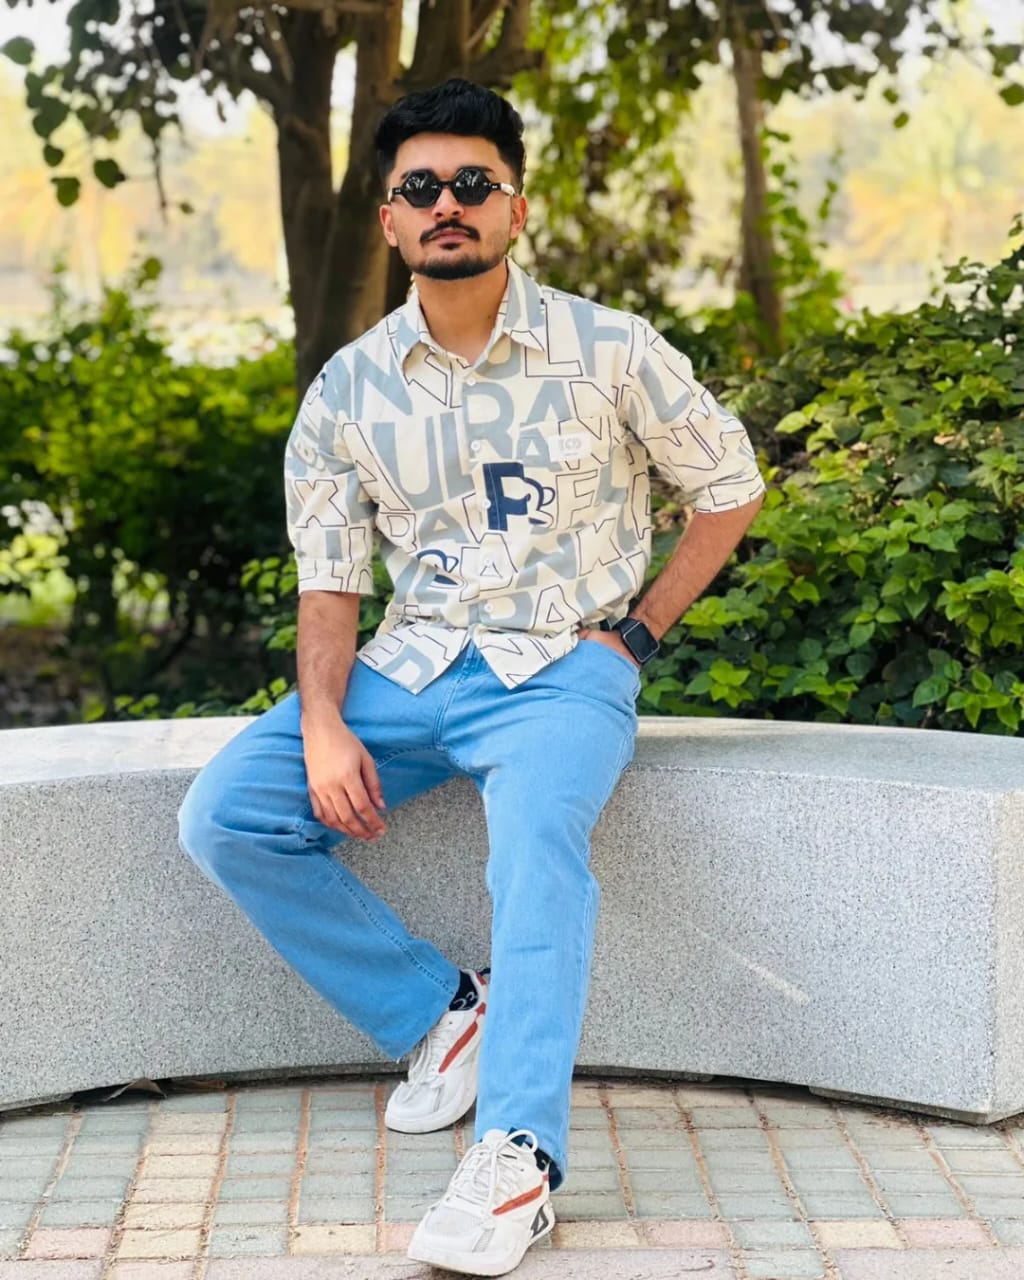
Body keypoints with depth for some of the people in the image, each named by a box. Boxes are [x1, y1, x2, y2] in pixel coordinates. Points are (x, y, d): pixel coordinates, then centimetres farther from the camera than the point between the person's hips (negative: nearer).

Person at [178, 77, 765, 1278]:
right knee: (224, 817, -15)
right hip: (409, 667, 4)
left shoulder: (611, 353, -3)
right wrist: (323, 722, -12)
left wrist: (637, 630, -1)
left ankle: (518, 1157, -40)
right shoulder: (348, 389, 4)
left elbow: (728, 485, 8)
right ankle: (441, 1012, -4)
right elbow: (328, 579, 5)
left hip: (562, 669, -4)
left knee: (538, 837, -36)